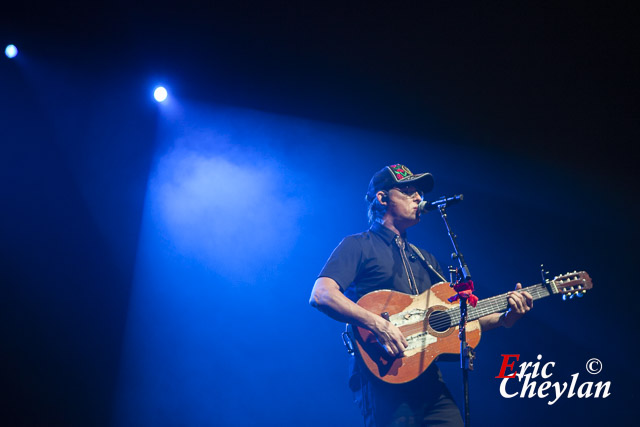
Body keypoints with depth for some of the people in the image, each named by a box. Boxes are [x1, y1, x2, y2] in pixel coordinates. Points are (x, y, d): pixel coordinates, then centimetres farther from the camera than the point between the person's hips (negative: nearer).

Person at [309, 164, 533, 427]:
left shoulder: (426, 259, 24)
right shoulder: (358, 246, 1)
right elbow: (320, 295, -15)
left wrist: (505, 318, 6)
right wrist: (379, 325, -25)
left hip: (430, 380, 6)